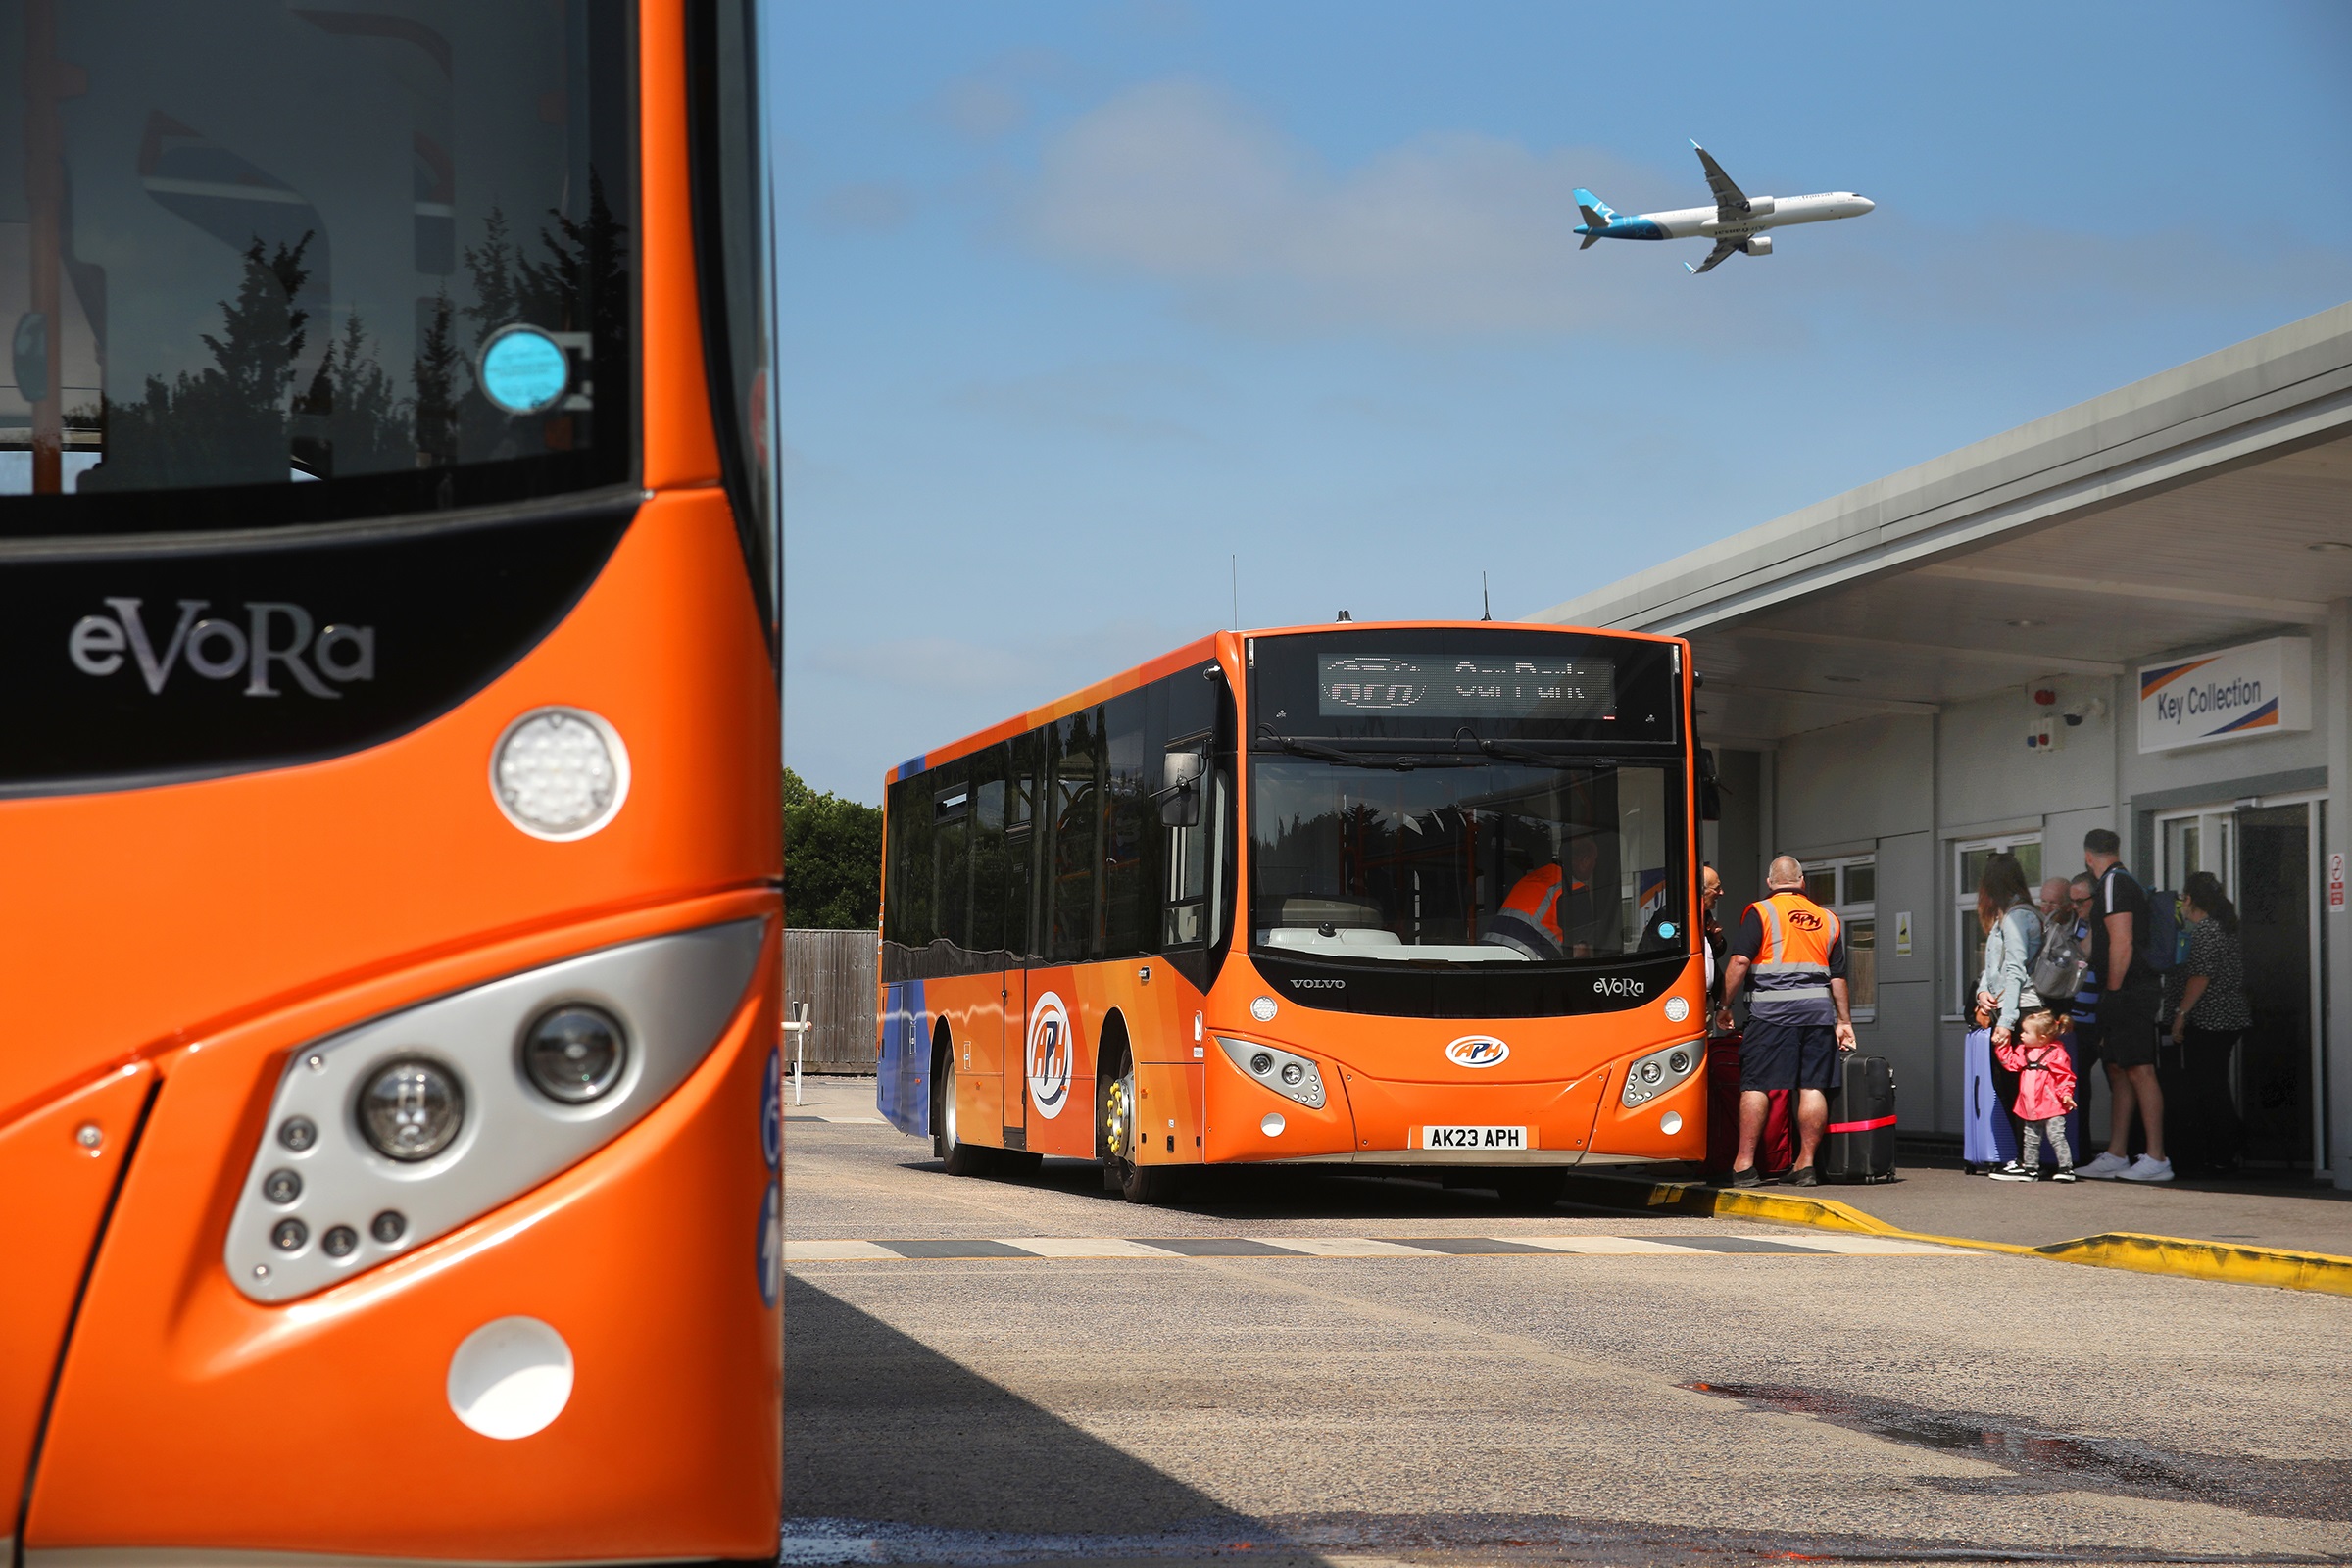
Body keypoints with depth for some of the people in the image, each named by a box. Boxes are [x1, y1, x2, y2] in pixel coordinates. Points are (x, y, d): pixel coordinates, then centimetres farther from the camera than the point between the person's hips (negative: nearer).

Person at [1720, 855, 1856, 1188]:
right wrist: (1844, 1021, 22)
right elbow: (1838, 976, 17)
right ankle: (1806, 1164, 3)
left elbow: (1740, 961, -8)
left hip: (1772, 1010, -4)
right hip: (1818, 1010, 4)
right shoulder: (1827, 919, 17)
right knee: (1813, 1086, 4)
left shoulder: (1761, 912, 3)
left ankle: (1744, 1163, -5)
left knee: (1756, 1085, -3)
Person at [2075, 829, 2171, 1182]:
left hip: (2126, 993, -10)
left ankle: (2156, 1159, -15)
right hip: (2123, 997, 10)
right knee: (2119, 1073, 11)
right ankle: (2115, 1157, 13)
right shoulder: (2126, 882, 20)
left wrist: (2113, 992, -14)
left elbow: (2122, 944, -17)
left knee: (2139, 1071, -12)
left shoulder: (2113, 884, -10)